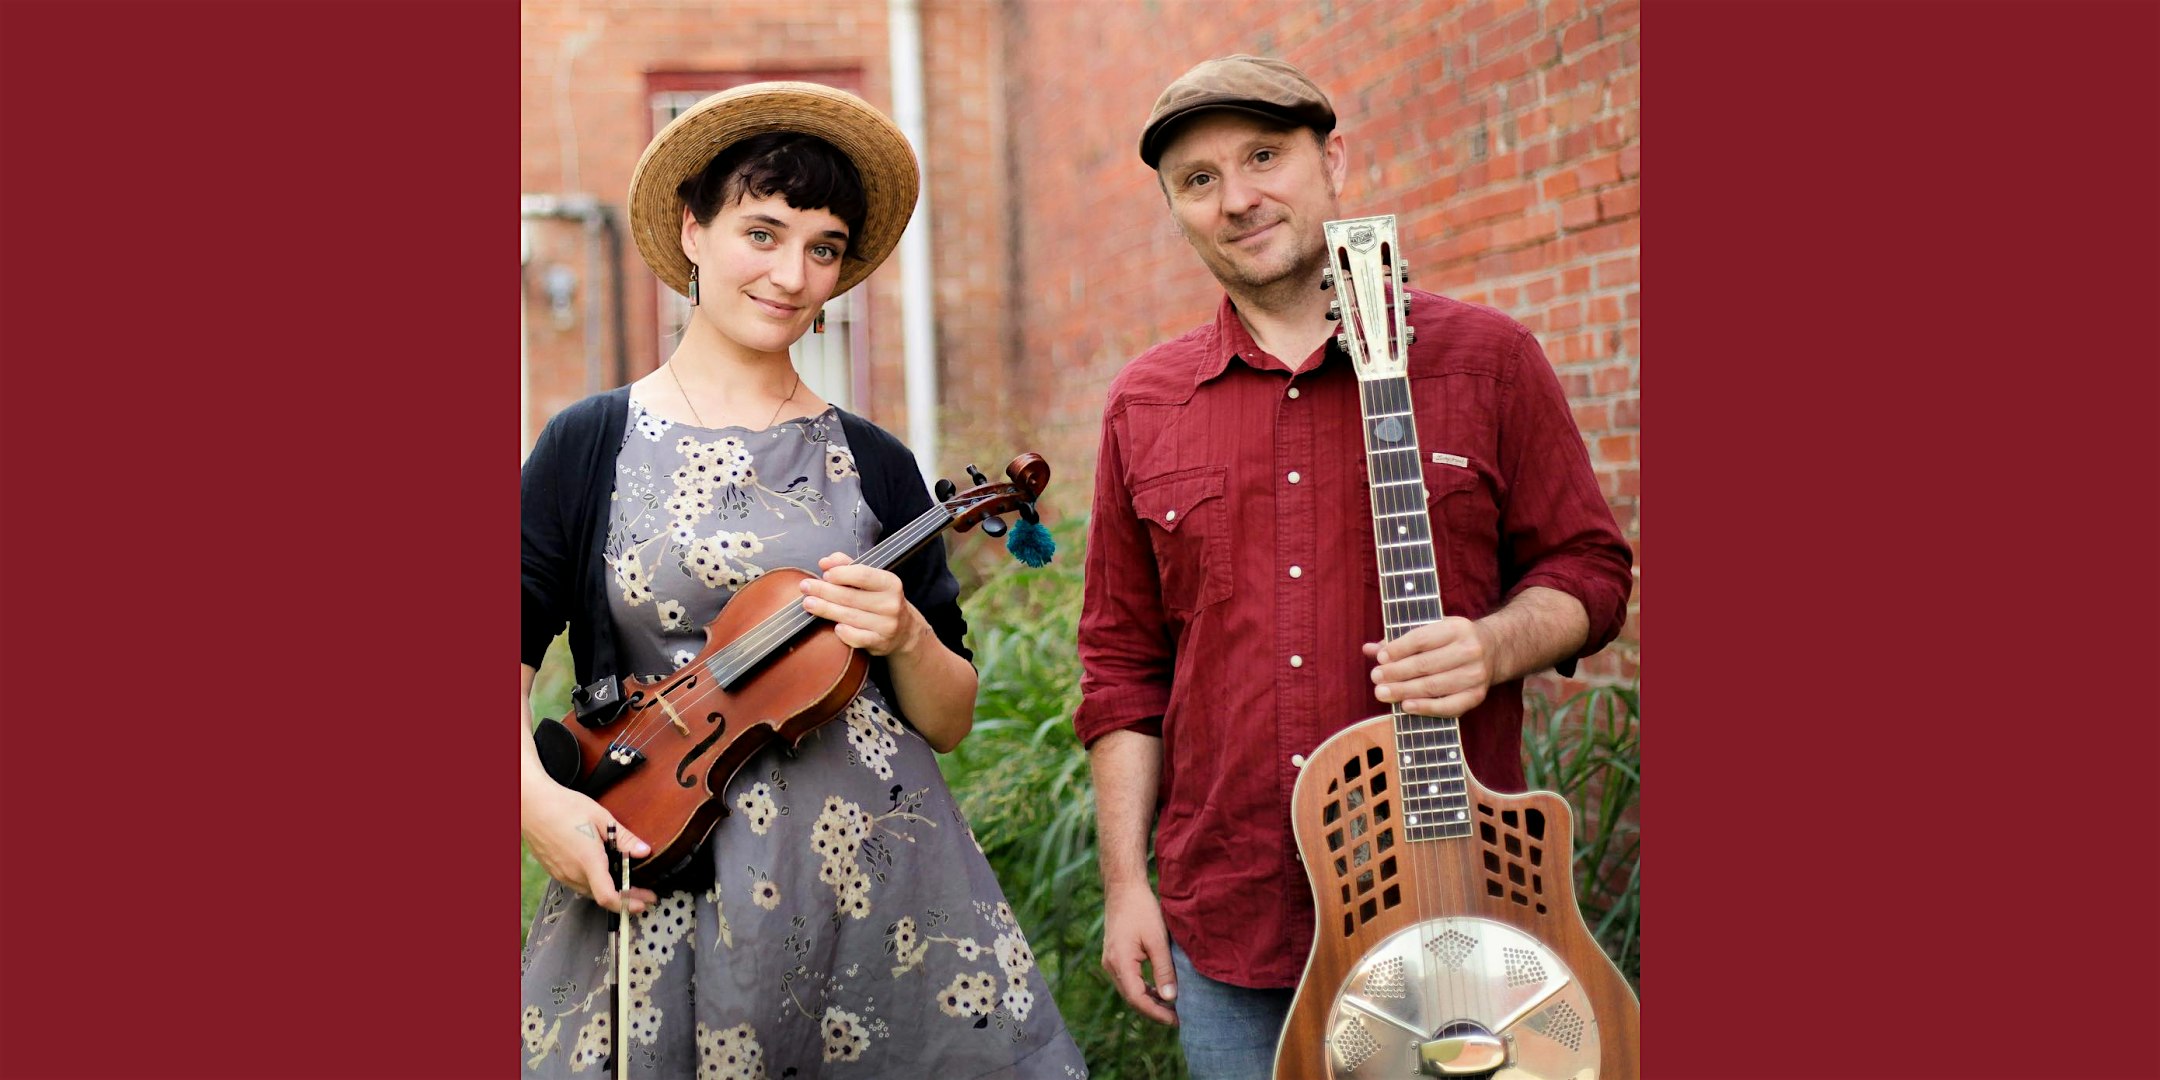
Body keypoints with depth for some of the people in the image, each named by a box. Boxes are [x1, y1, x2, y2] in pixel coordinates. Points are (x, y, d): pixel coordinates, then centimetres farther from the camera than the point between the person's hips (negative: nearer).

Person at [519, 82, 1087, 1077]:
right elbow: (512, 655, 1)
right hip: (655, 883, -1)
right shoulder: (594, 442, 1)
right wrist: (536, 798, -15)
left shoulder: (872, 464, 6)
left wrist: (905, 636, -12)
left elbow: (949, 722, 7)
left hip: (877, 877, 2)